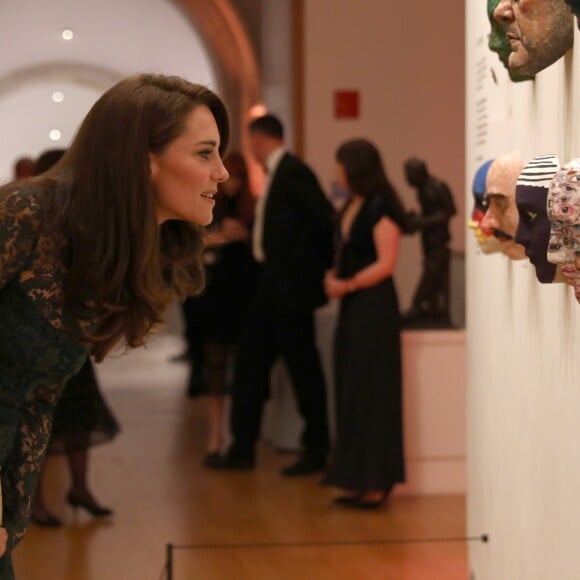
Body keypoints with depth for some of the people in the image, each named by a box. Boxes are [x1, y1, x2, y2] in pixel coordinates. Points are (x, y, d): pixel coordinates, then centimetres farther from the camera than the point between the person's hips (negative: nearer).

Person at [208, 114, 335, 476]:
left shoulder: (294, 172, -15)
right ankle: (243, 448, 18)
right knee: (251, 361, 11)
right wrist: (241, 233, 21)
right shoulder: (277, 173, 13)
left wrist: (327, 268, -10)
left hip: (291, 285, -10)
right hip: (271, 285, 10)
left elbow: (326, 220, -19)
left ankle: (317, 451, 9)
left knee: (303, 366, -1)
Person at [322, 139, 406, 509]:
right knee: (351, 391, 10)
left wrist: (348, 284, -16)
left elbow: (386, 263, -17)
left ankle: (375, 483, 1)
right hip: (352, 307, 9)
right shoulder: (351, 208, 14)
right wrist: (334, 277, 2)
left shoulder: (381, 208, -12)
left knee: (371, 392, -5)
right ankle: (359, 481, 16)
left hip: (374, 306, -9)